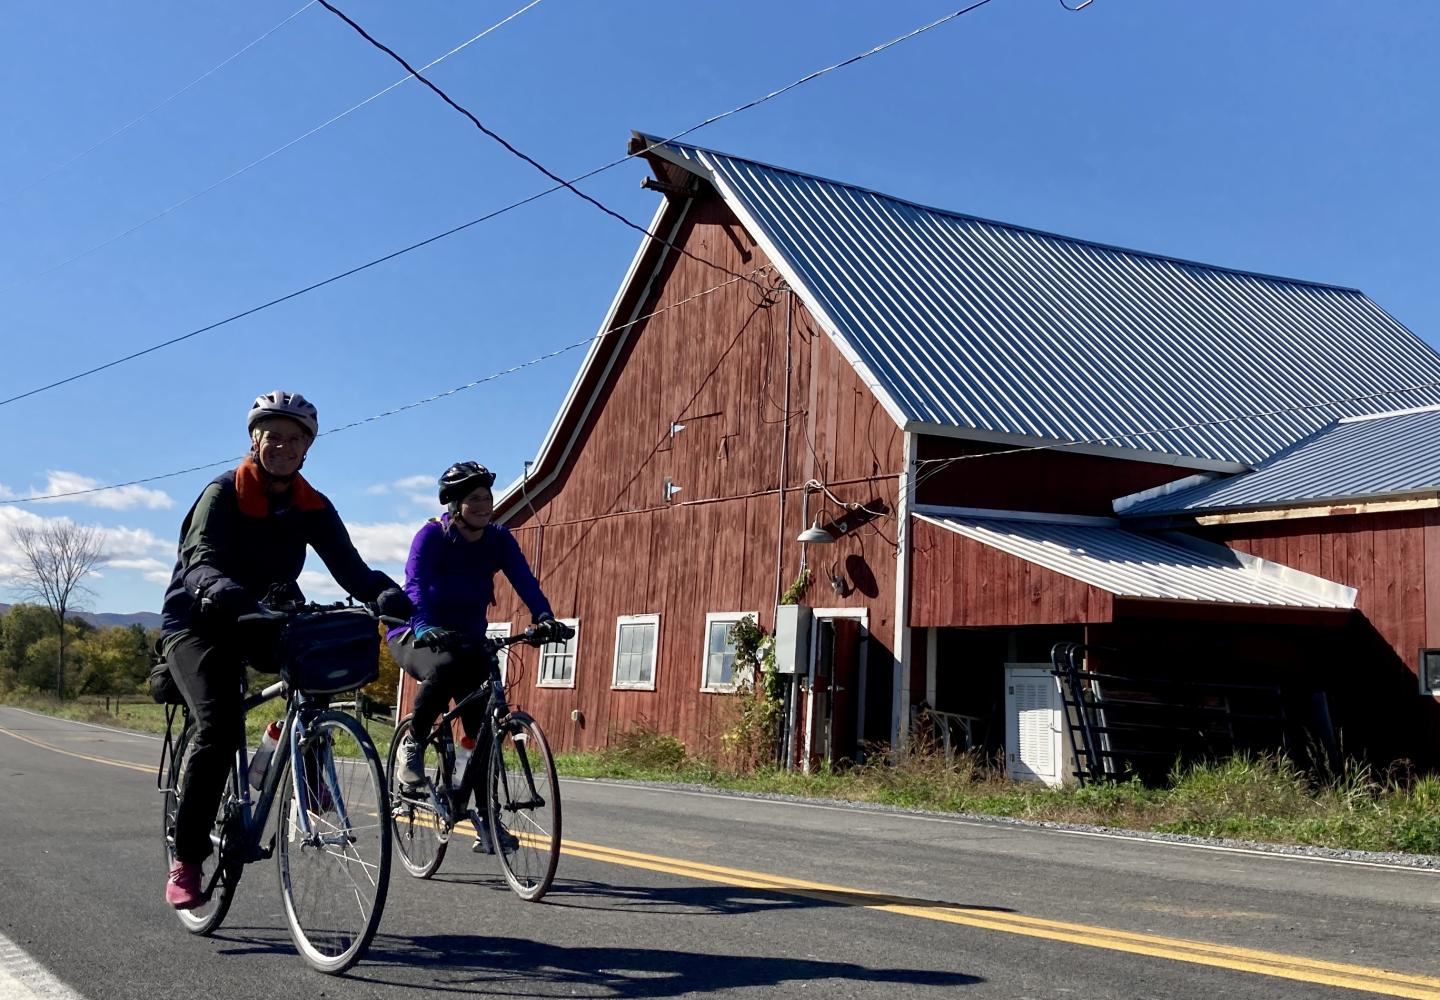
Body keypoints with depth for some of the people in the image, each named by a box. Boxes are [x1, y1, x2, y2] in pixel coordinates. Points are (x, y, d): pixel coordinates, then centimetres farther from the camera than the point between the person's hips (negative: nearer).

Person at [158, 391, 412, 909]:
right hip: (199, 622, -5)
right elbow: (201, 561, -30)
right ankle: (185, 861, -17)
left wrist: (385, 591, -37)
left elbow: (349, 566, -15)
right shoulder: (224, 493, -14)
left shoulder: (312, 507, -2)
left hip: (266, 622, 5)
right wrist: (221, 589, -54)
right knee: (220, 725, -26)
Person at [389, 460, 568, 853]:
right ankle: (413, 746, -15)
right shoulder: (433, 536, -18)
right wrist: (424, 627, -52)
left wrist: (544, 618, -39)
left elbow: (525, 581, -20)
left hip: (467, 639, 5)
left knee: (486, 725, -7)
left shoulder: (499, 539, -6)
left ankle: (484, 821, 2)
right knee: (446, 667, -39)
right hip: (416, 637, -4)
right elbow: (415, 584, -33)